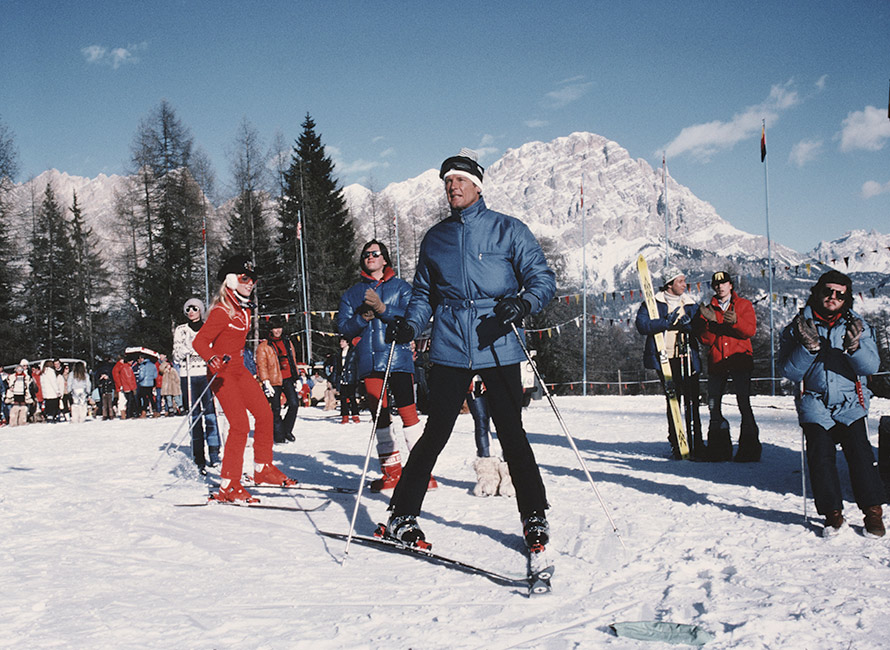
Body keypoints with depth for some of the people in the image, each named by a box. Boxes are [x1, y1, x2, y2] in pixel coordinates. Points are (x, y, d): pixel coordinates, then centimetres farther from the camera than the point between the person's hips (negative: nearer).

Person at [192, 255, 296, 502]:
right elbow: (200, 341, -24)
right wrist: (213, 359, -42)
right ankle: (228, 486, -10)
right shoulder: (222, 311, -17)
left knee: (264, 414, 8)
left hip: (239, 370, 9)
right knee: (240, 425, -15)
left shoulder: (245, 309, 9)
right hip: (221, 372, -9)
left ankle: (263, 469, 23)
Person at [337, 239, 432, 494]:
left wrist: (382, 309, -16)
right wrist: (363, 317, -9)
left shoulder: (401, 288, 9)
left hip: (398, 358, -3)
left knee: (407, 412, -10)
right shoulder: (352, 293, 18)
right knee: (380, 415, 3)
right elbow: (343, 327, 10)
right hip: (369, 361, 3)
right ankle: (391, 470, 10)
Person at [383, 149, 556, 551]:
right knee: (435, 433, 0)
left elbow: (542, 278, 1)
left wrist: (524, 303, -20)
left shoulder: (508, 230, 4)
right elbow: (424, 294, 23)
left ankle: (534, 517, 14)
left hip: (499, 347, -2)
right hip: (449, 348, 2)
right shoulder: (435, 238, 15)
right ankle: (401, 515, 10)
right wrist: (409, 325, 4)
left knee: (511, 434, 0)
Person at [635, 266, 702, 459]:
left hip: (688, 359, 2)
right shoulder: (652, 303, 2)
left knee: (692, 401, -2)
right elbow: (642, 325, -13)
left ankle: (697, 442, 4)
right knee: (673, 401, 1)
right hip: (665, 359, -2)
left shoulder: (691, 304, 13)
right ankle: (676, 444, 8)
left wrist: (686, 323, -14)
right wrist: (668, 322, -18)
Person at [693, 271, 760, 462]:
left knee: (744, 403, -12)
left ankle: (749, 448, -6)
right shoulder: (708, 310, 15)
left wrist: (735, 321, -23)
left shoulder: (744, 305, 10)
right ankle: (719, 448, 11)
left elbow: (750, 331, -5)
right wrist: (711, 323, -13)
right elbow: (704, 339, 5)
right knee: (713, 405, -1)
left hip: (740, 360, -3)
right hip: (716, 361, 3)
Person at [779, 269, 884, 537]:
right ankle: (832, 513, 2)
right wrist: (808, 347, -18)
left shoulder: (856, 325, 7)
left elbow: (871, 366, -4)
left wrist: (854, 346, -23)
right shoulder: (799, 326, 5)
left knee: (859, 451, -16)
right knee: (820, 454, -13)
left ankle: (873, 511, -2)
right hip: (815, 403, 0)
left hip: (850, 403, 0)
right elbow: (789, 371, -3)